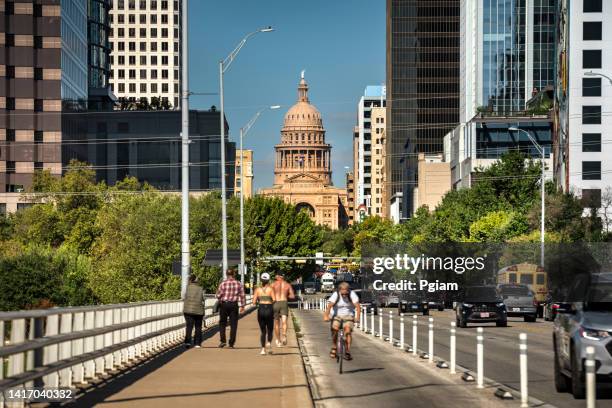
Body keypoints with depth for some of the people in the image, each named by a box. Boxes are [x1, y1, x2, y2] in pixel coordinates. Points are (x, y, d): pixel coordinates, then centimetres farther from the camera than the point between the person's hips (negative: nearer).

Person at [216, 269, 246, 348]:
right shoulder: (238, 284, -2)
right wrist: (242, 306, 8)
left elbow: (218, 295, -5)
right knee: (233, 324, 6)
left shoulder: (223, 283, -7)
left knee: (222, 323, 13)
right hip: (234, 305, 1)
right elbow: (242, 295, 0)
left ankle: (223, 340, -1)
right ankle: (231, 343, 5)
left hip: (224, 304, -1)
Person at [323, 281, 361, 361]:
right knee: (334, 327, -23)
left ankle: (347, 352, -17)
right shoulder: (336, 295, -15)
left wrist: (357, 317, -40)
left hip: (349, 316, 0)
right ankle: (334, 347, -3)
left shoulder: (352, 294, -14)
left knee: (348, 329, -22)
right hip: (337, 316, 0)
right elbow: (329, 306, -26)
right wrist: (326, 316, -43)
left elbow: (358, 306, -24)